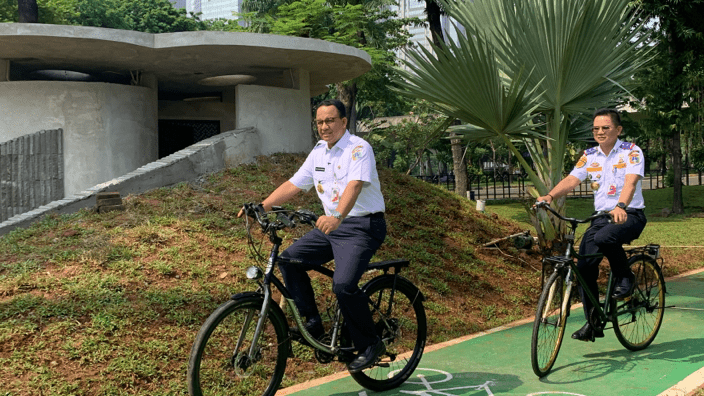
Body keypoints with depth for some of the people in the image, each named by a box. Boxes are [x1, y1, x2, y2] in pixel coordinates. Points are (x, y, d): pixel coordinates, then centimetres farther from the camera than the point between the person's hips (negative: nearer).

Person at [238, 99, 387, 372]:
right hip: (331, 225, 8)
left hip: (362, 226, -8)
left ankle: (370, 345, -6)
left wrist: (337, 216, -47)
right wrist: (261, 207, 1)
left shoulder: (358, 148, -12)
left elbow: (355, 185, -29)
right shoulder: (319, 152, 12)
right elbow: (293, 184, 12)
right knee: (289, 259, -4)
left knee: (343, 284, -24)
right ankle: (312, 322, 5)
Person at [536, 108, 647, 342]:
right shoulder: (589, 156, 9)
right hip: (601, 216, 5)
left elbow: (630, 182, -23)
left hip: (630, 215, -5)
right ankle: (593, 323, 3)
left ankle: (625, 278, -8)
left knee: (603, 237, -36)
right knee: (584, 266, -9)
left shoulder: (631, 152, -6)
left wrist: (620, 206, -43)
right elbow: (571, 180, -3)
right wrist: (550, 196, -23)